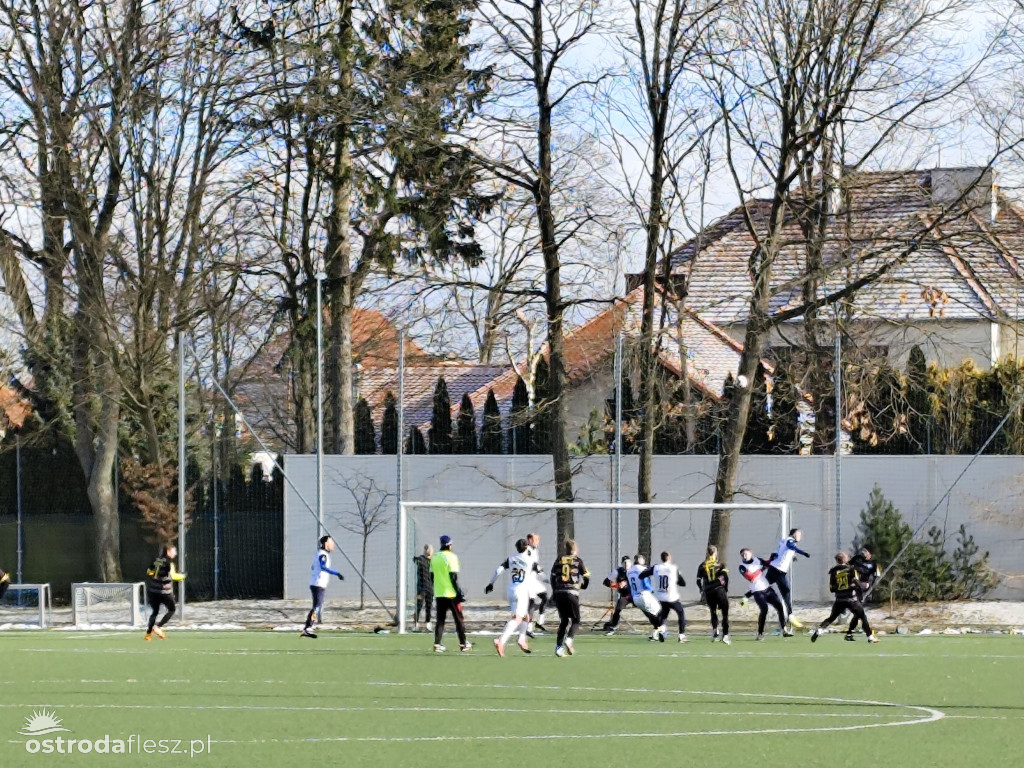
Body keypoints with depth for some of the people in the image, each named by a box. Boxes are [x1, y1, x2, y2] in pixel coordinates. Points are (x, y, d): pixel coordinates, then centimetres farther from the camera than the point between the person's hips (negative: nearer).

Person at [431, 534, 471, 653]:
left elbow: (432, 576, 12)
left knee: (439, 619, 7)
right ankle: (463, 644, 10)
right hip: (451, 594, -5)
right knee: (458, 619, 6)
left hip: (439, 594, 5)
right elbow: (453, 577, -15)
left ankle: (437, 644, -2)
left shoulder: (435, 557, 8)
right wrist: (459, 593, -11)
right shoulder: (451, 557, -11)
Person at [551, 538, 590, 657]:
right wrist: (583, 585, 27)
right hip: (572, 593, -3)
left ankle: (559, 646, 4)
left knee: (564, 620, 14)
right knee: (575, 620, 8)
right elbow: (586, 577, 5)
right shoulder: (578, 561, 1)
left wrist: (554, 592, 21)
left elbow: (553, 578, 11)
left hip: (559, 593, 3)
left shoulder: (558, 561, 9)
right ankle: (569, 639, -18)